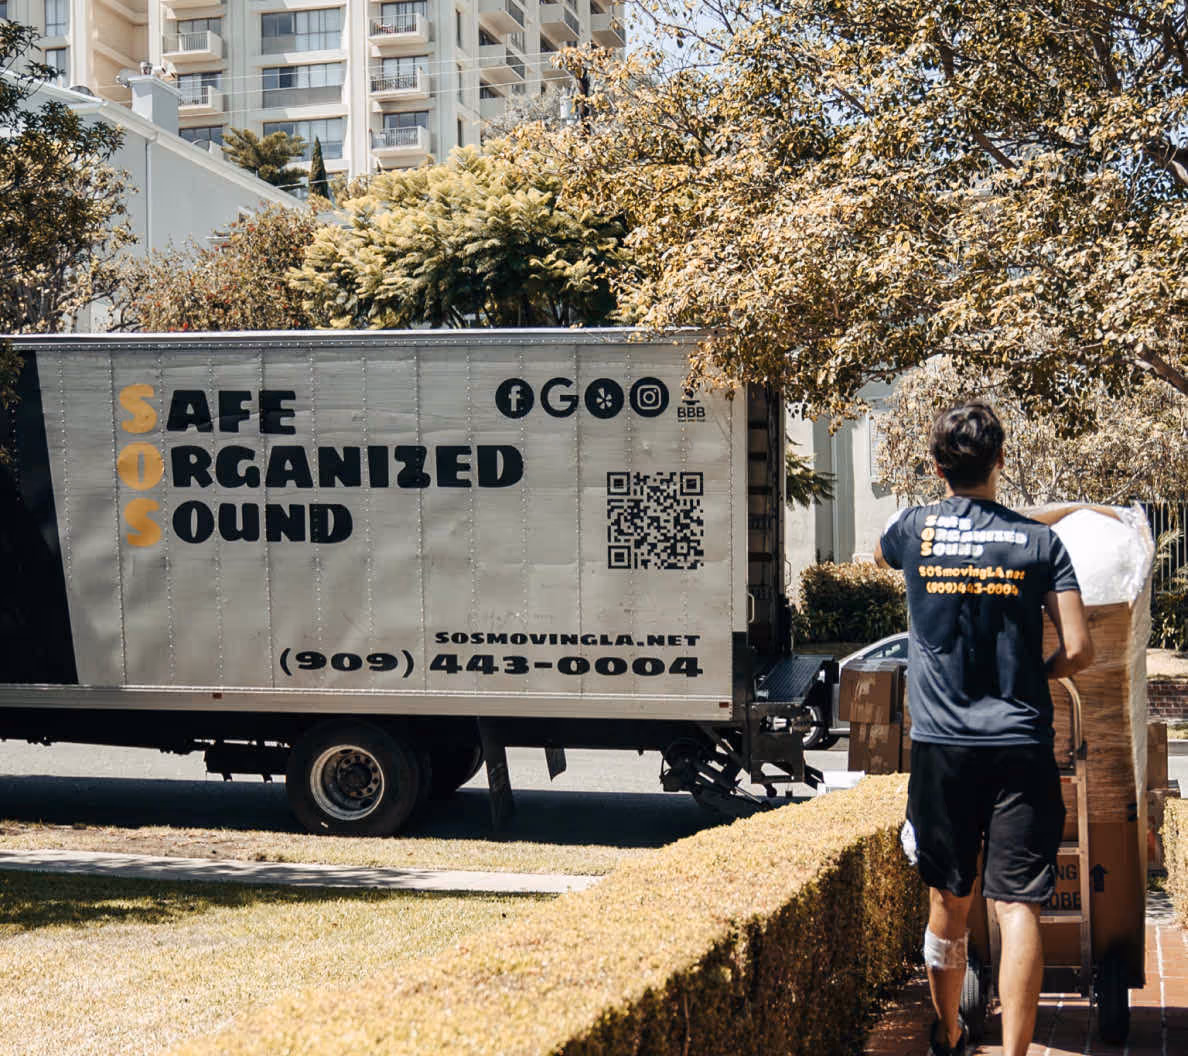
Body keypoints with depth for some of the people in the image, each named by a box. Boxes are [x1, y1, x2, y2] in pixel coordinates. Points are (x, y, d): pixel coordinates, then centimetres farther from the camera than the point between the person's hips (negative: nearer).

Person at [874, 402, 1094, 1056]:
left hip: (941, 745, 2)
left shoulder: (914, 529, 2)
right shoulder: (1039, 541, -2)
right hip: (1020, 745, -2)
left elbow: (879, 556, 27)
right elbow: (1079, 651, -5)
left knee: (949, 901, 14)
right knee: (1018, 907, -3)